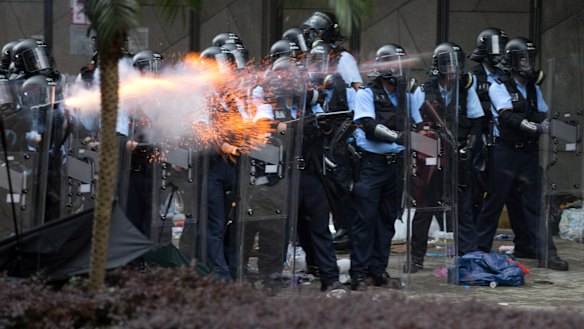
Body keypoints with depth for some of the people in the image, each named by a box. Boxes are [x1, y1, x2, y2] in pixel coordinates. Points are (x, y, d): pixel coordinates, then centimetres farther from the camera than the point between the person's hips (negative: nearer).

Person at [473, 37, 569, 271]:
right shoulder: (499, 87, -4)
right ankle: (481, 250, 13)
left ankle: (546, 254, -2)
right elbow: (509, 118, -17)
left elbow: (543, 118, 10)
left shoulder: (533, 89, 15)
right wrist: (536, 127, -27)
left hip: (529, 152, 5)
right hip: (505, 152, -5)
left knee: (535, 203, 0)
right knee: (495, 201, 2)